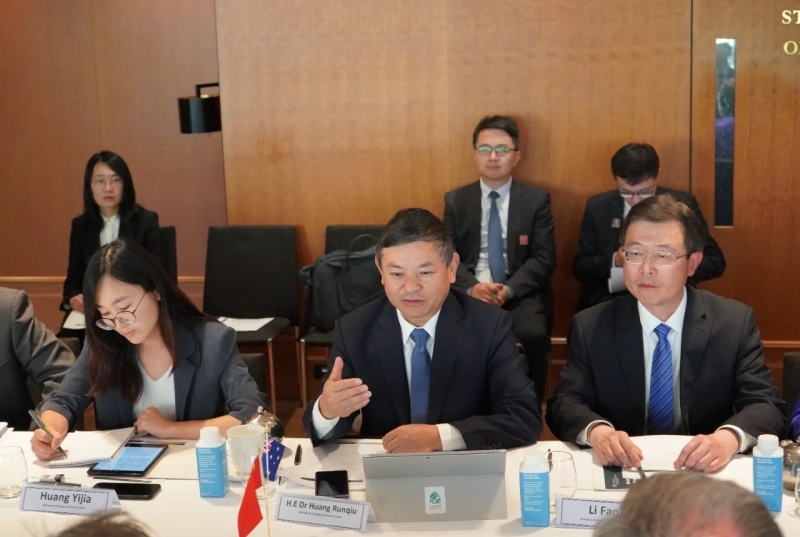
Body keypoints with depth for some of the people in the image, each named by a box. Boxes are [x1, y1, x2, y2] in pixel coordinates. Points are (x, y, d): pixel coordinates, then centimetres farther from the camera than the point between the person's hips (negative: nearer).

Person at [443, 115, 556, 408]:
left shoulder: (536, 200, 7)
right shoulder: (455, 200, 11)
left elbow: (544, 258, 0)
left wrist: (509, 289, -17)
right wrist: (472, 287, -16)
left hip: (522, 294, 0)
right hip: (470, 293, 1)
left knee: (532, 336, -31)